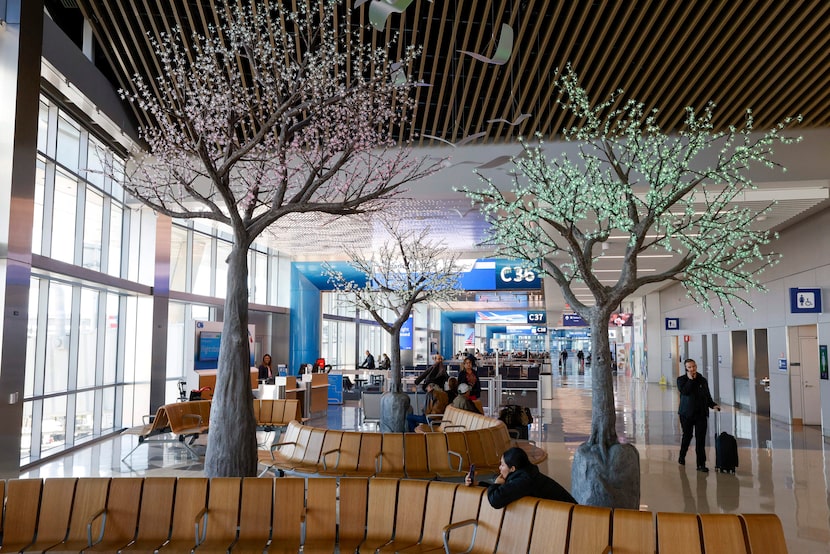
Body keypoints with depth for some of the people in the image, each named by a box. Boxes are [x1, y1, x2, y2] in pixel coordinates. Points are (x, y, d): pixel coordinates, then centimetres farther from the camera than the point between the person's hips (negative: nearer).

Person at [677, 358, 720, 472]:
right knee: (687, 436, 11)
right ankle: (682, 456, 34)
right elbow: (684, 391, -18)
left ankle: (701, 464, -4)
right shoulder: (681, 379, 0)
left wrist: (713, 405, -1)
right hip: (686, 414, -2)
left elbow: (707, 396, 16)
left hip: (701, 413, 2)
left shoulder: (703, 380, 9)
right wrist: (690, 380, -15)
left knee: (701, 439, -5)